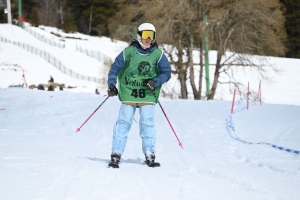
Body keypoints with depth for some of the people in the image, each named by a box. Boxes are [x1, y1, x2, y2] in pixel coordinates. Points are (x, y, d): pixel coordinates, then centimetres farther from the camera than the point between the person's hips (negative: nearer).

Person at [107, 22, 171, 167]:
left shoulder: (158, 55, 3)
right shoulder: (128, 52, 0)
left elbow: (166, 73, 5)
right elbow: (115, 68, 5)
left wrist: (155, 82, -12)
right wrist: (111, 85, -7)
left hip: (148, 96, 0)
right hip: (128, 94, 0)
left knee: (147, 124, -3)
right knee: (123, 123, -3)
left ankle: (150, 155, 2)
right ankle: (116, 154, -1)